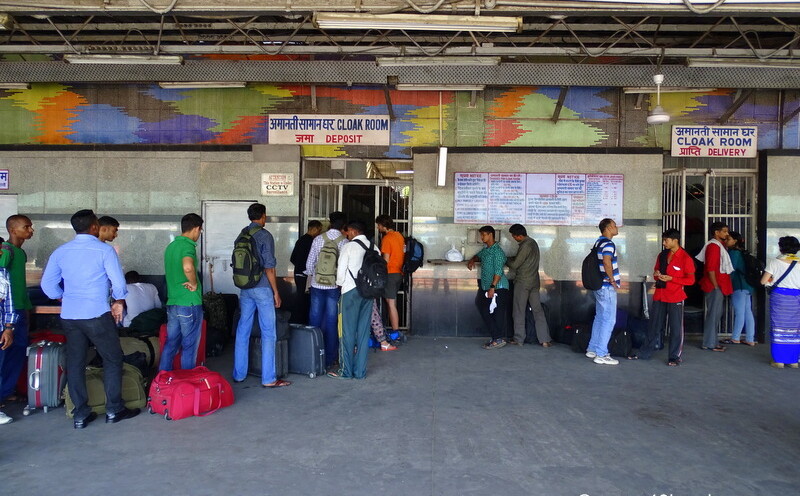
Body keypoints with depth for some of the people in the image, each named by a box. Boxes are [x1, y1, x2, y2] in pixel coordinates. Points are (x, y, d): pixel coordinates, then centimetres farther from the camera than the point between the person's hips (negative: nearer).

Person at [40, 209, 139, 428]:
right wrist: (118, 302, 7)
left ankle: (80, 414, 15)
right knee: (113, 359, 7)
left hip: (69, 316, 5)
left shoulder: (61, 251, 6)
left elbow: (47, 283, 8)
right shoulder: (104, 250, -9)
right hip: (96, 315, -5)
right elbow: (118, 281, -11)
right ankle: (113, 410, 11)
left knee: (75, 363, 10)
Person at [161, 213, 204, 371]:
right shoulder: (188, 245, -15)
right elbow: (188, 267, -37)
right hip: (190, 303, -8)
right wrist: (194, 283, -20)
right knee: (189, 348, 3)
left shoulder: (171, 246, 14)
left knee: (170, 345, 15)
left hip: (172, 303, 8)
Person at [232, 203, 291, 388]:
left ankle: (239, 374, 19)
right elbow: (269, 267, -14)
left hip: (245, 288, 7)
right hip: (262, 289, -7)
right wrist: (276, 292, -7)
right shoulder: (265, 235, -11)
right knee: (268, 334, -1)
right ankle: (268, 378, 2)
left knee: (243, 331, 12)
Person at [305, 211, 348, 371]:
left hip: (317, 285, 1)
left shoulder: (318, 239, -2)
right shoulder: (344, 242, -7)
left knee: (315, 320, 10)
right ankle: (329, 360, 11)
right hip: (335, 286, -1)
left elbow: (309, 263, 0)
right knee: (331, 323, 6)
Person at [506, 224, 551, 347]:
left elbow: (515, 264, -15)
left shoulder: (525, 245, -18)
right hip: (534, 281, 8)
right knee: (538, 310, 7)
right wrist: (511, 259, 12)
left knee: (519, 311, 3)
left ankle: (519, 339, 10)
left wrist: (506, 259, 1)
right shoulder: (533, 242, 11)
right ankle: (545, 340, 4)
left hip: (522, 282, -8)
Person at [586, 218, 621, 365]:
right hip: (607, 288, -10)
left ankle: (592, 349, 24)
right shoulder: (608, 244, -17)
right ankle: (601, 355, -3)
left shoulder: (598, 242, 14)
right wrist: (612, 280, -21)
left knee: (599, 318, 17)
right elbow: (607, 262, -33)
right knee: (609, 320, -5)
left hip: (599, 286, 10)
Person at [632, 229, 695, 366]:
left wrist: (671, 278, -17)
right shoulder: (662, 255, 11)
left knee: (676, 328, 2)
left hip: (675, 298, -6)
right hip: (659, 296, 6)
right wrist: (657, 275, 0)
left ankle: (675, 357, 12)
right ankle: (645, 353, 19)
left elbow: (691, 280, -9)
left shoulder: (685, 258, -8)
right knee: (654, 326, 12)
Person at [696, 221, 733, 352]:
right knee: (713, 314, -7)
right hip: (715, 286, -10)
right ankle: (709, 344, -3)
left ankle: (712, 341, 19)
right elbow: (710, 268, -19)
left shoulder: (720, 245, 18)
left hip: (719, 286, 10)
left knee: (716, 314, 13)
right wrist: (716, 286, -19)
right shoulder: (713, 246, -14)